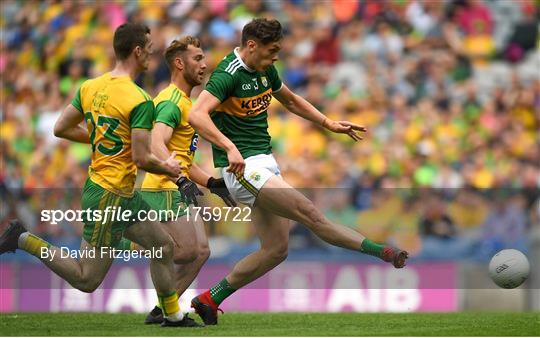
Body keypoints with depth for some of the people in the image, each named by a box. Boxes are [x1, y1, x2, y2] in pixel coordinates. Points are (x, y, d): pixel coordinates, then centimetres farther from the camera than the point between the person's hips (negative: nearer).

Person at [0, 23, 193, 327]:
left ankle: (174, 316, 28)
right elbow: (141, 159, -22)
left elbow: (61, 128, 10)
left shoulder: (90, 87, 3)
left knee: (164, 246, 18)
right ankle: (25, 240, -2)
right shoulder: (140, 101, -20)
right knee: (87, 280, 0)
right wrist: (168, 169, -1)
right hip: (111, 197, -9)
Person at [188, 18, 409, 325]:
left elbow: (291, 101, 29)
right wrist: (229, 148, -42)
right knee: (309, 213, -18)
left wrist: (329, 123, 21)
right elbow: (197, 115, -30)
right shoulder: (228, 74, -16)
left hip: (265, 162, 10)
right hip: (243, 168, -10)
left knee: (276, 249, 8)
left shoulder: (265, 71, 11)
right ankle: (385, 253, -21)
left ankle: (210, 300, 15)